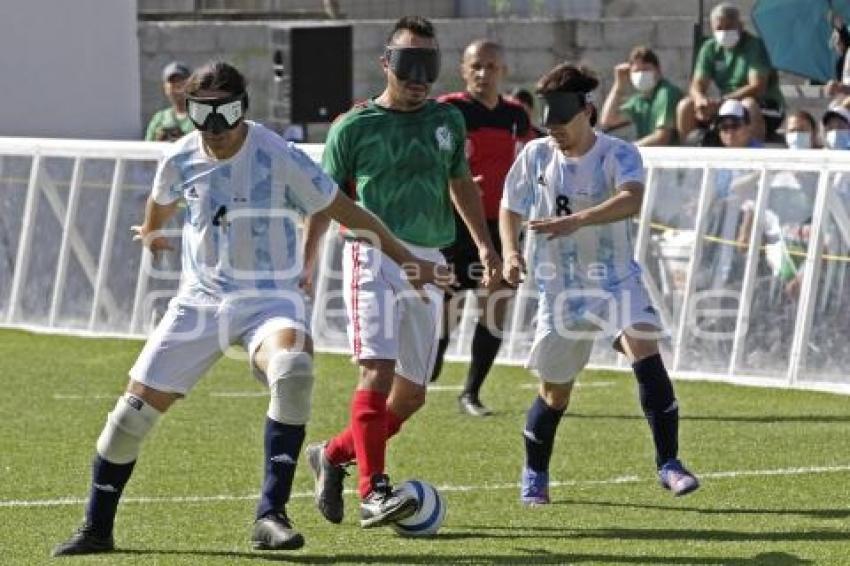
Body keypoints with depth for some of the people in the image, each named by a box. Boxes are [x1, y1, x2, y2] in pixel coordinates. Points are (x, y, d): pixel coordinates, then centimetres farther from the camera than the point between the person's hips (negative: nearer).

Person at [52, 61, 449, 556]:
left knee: (293, 367, -36)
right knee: (135, 409, -3)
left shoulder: (279, 158, -16)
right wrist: (150, 232, 43)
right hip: (201, 298, 4)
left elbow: (346, 212, -6)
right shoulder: (181, 161, -4)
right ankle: (96, 529, 18)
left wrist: (407, 260, -2)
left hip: (268, 298, -3)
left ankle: (271, 515, -31)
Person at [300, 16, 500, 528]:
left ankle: (333, 455, 24)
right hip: (374, 256, -5)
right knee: (379, 368, -21)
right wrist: (303, 269, -2)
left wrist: (485, 244, 18)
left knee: (412, 394, 5)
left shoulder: (447, 120, 13)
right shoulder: (355, 126, -1)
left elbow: (460, 183, 26)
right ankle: (373, 491, -25)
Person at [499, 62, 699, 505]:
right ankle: (534, 476, 32)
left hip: (616, 281, -2)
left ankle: (668, 464, -22)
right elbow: (510, 208, 11)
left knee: (644, 349, -25)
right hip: (560, 288, 2)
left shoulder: (618, 154, -12)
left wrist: (577, 220, -45)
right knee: (555, 390, 8)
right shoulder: (536, 156, -1)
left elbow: (631, 200, -32)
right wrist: (510, 252, -8)